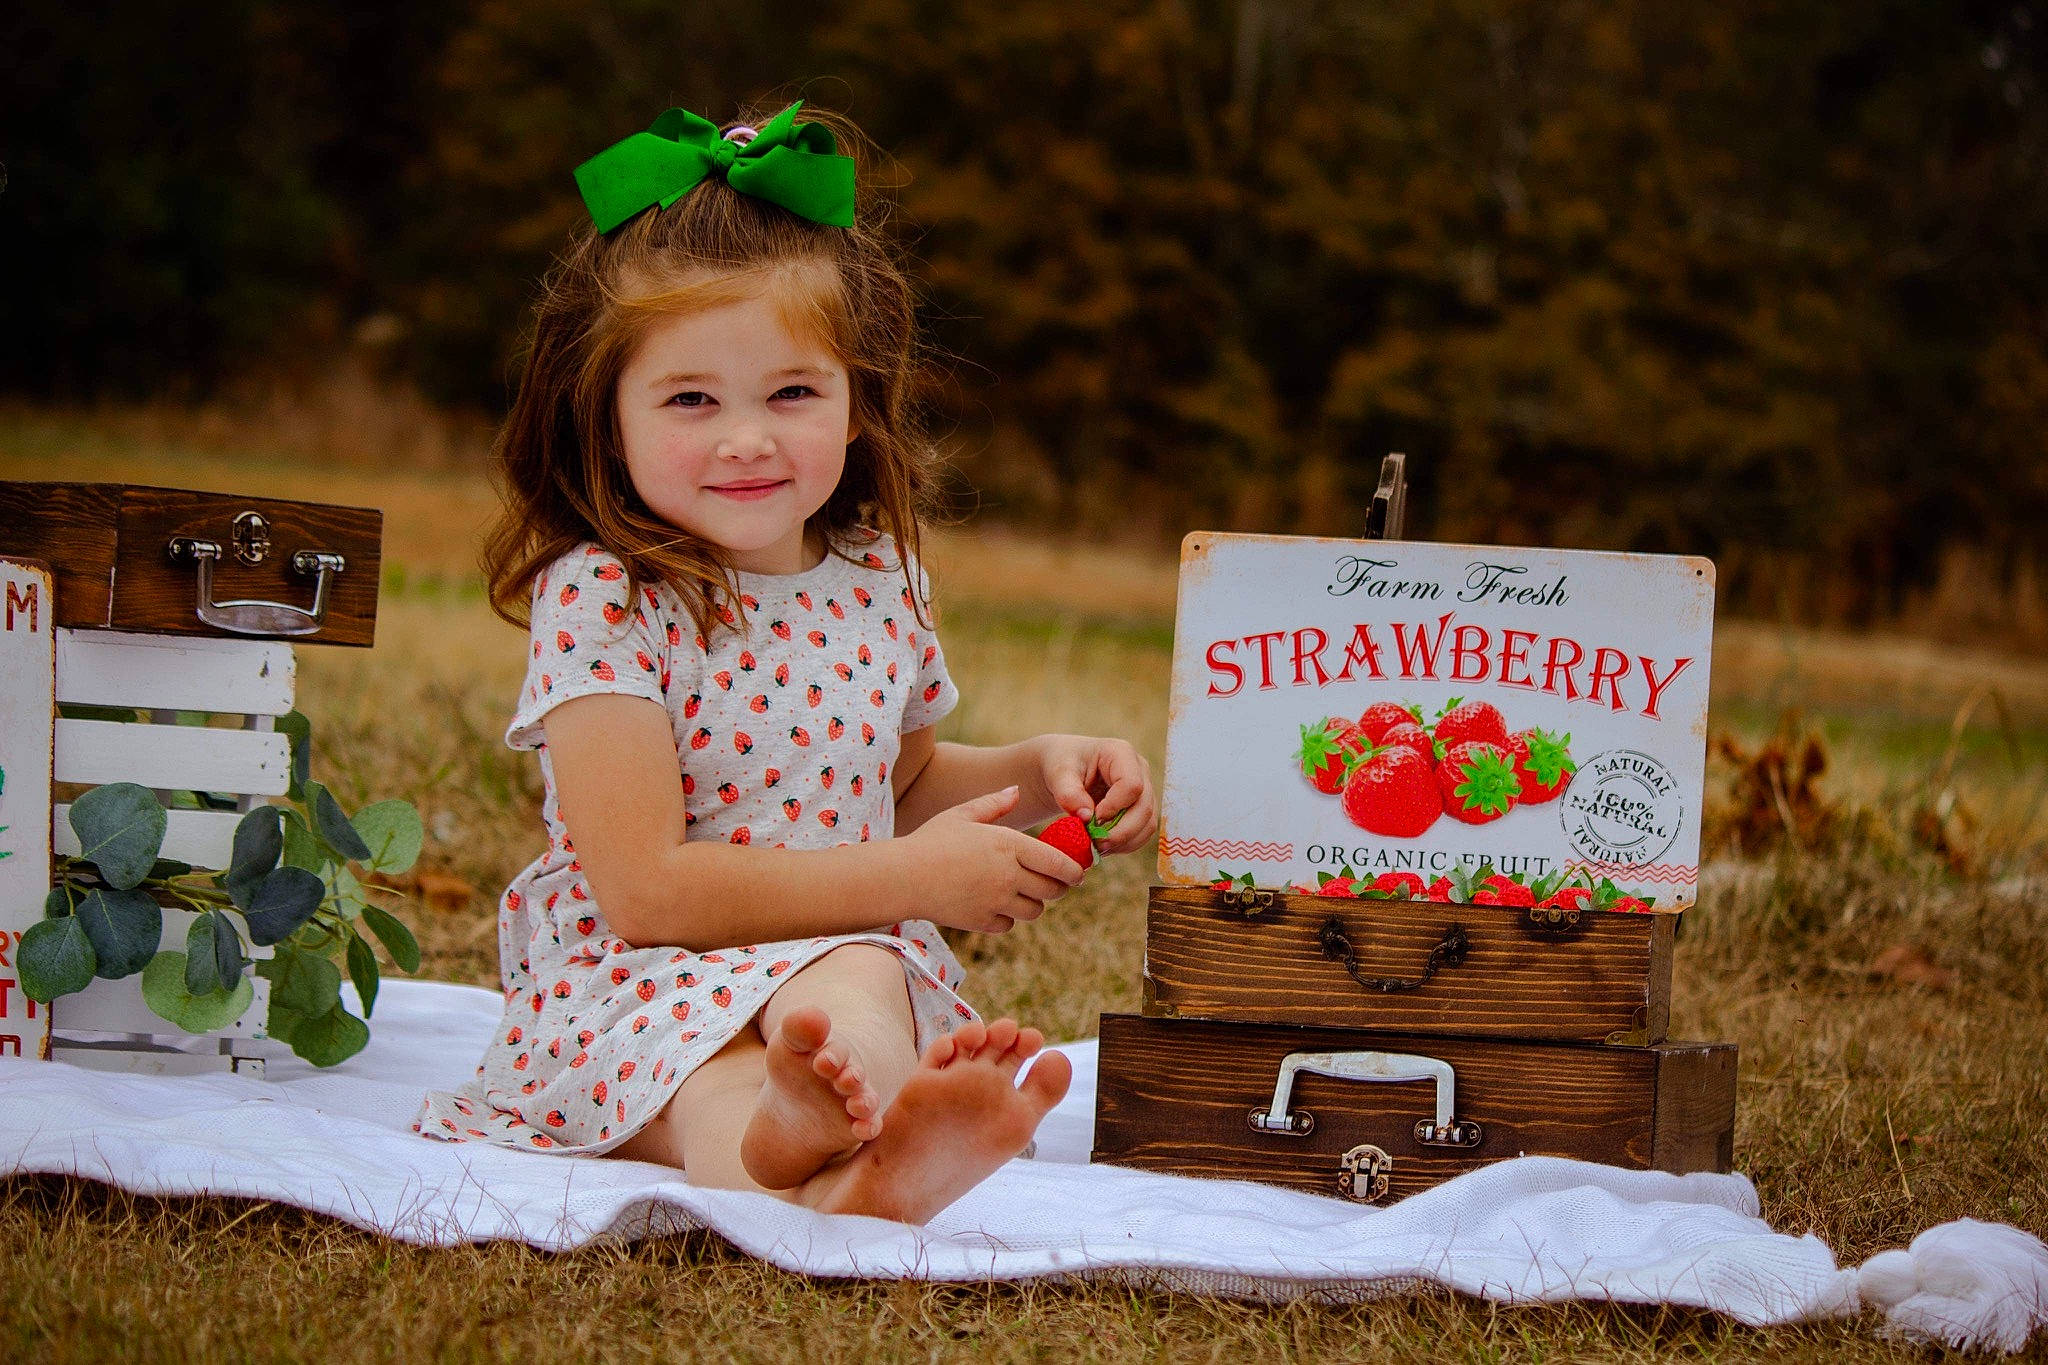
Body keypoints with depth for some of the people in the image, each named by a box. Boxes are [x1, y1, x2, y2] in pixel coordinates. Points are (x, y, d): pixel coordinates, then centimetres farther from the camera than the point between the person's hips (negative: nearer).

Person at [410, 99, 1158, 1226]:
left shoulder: (875, 581, 12)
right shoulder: (600, 602, -8)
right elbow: (647, 888, -16)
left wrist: (1035, 770, 12)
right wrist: (913, 877, -14)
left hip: (856, 955, 5)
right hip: (635, 987, -4)